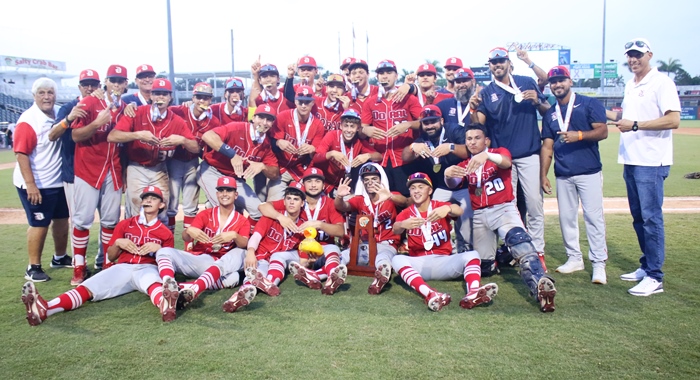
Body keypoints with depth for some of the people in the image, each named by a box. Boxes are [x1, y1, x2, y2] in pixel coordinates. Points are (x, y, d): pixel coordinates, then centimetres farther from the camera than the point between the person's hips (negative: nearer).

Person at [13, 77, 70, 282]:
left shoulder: (59, 113, 3)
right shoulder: (28, 120, -18)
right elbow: (21, 154, -21)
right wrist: (31, 185, -24)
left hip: (59, 181, 7)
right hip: (36, 184, -7)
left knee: (62, 219, 17)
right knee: (40, 225, -1)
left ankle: (59, 257, 35)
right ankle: (33, 268, 12)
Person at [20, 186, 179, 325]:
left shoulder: (165, 232, 15)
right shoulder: (125, 224, 21)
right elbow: (111, 257, 21)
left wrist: (158, 248, -7)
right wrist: (117, 243, 0)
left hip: (148, 268, -3)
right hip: (122, 268, 3)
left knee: (153, 285, -43)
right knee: (86, 288, -25)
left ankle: (165, 305, -78)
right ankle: (44, 309, -49)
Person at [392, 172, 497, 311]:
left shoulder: (440, 206, 7)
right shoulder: (406, 213, 8)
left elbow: (459, 211, -17)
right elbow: (395, 230, -15)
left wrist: (447, 208, -42)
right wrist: (403, 225, -41)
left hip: (443, 261, 1)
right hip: (419, 264, -1)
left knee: (472, 254, -22)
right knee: (397, 259, -30)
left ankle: (473, 293, -50)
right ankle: (429, 294, -52)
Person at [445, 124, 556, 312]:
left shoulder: (499, 152, 6)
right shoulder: (465, 165, 14)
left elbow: (506, 162, -19)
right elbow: (453, 184, -5)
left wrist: (486, 155, -40)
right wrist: (448, 174, -30)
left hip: (504, 209, -4)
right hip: (479, 215, 4)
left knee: (519, 240, -33)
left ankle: (540, 285, -45)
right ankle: (499, 257, 37)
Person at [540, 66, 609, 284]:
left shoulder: (589, 104, 0)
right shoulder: (550, 114, 13)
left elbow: (602, 131, -9)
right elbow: (547, 146, 11)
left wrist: (578, 135, -25)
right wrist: (543, 175, 4)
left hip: (589, 172, -5)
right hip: (563, 175, 5)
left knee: (594, 216, -6)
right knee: (566, 217, 9)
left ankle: (599, 263, 0)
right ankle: (574, 258, 22)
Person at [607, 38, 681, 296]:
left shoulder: (661, 83, -9)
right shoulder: (630, 86, 16)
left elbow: (673, 120, -18)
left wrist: (635, 125, -22)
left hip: (651, 162, -8)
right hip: (630, 161, 8)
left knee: (651, 217, -7)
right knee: (638, 217, 14)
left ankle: (655, 277, -1)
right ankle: (646, 267, 25)